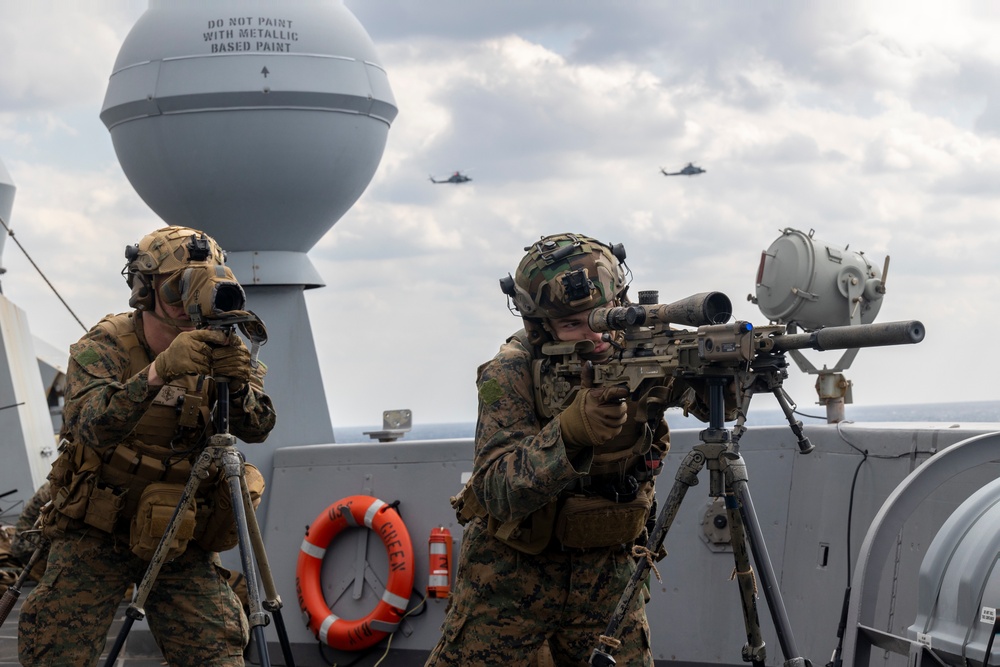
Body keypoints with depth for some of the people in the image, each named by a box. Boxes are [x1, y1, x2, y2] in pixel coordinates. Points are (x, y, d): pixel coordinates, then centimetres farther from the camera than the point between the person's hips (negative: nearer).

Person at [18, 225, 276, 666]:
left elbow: (257, 428, -11)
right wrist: (158, 373, -47)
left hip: (182, 539, 3)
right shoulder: (103, 347, -13)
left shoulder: (214, 347, -1)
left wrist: (238, 382, -33)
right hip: (97, 532, -3)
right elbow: (91, 426, -32)